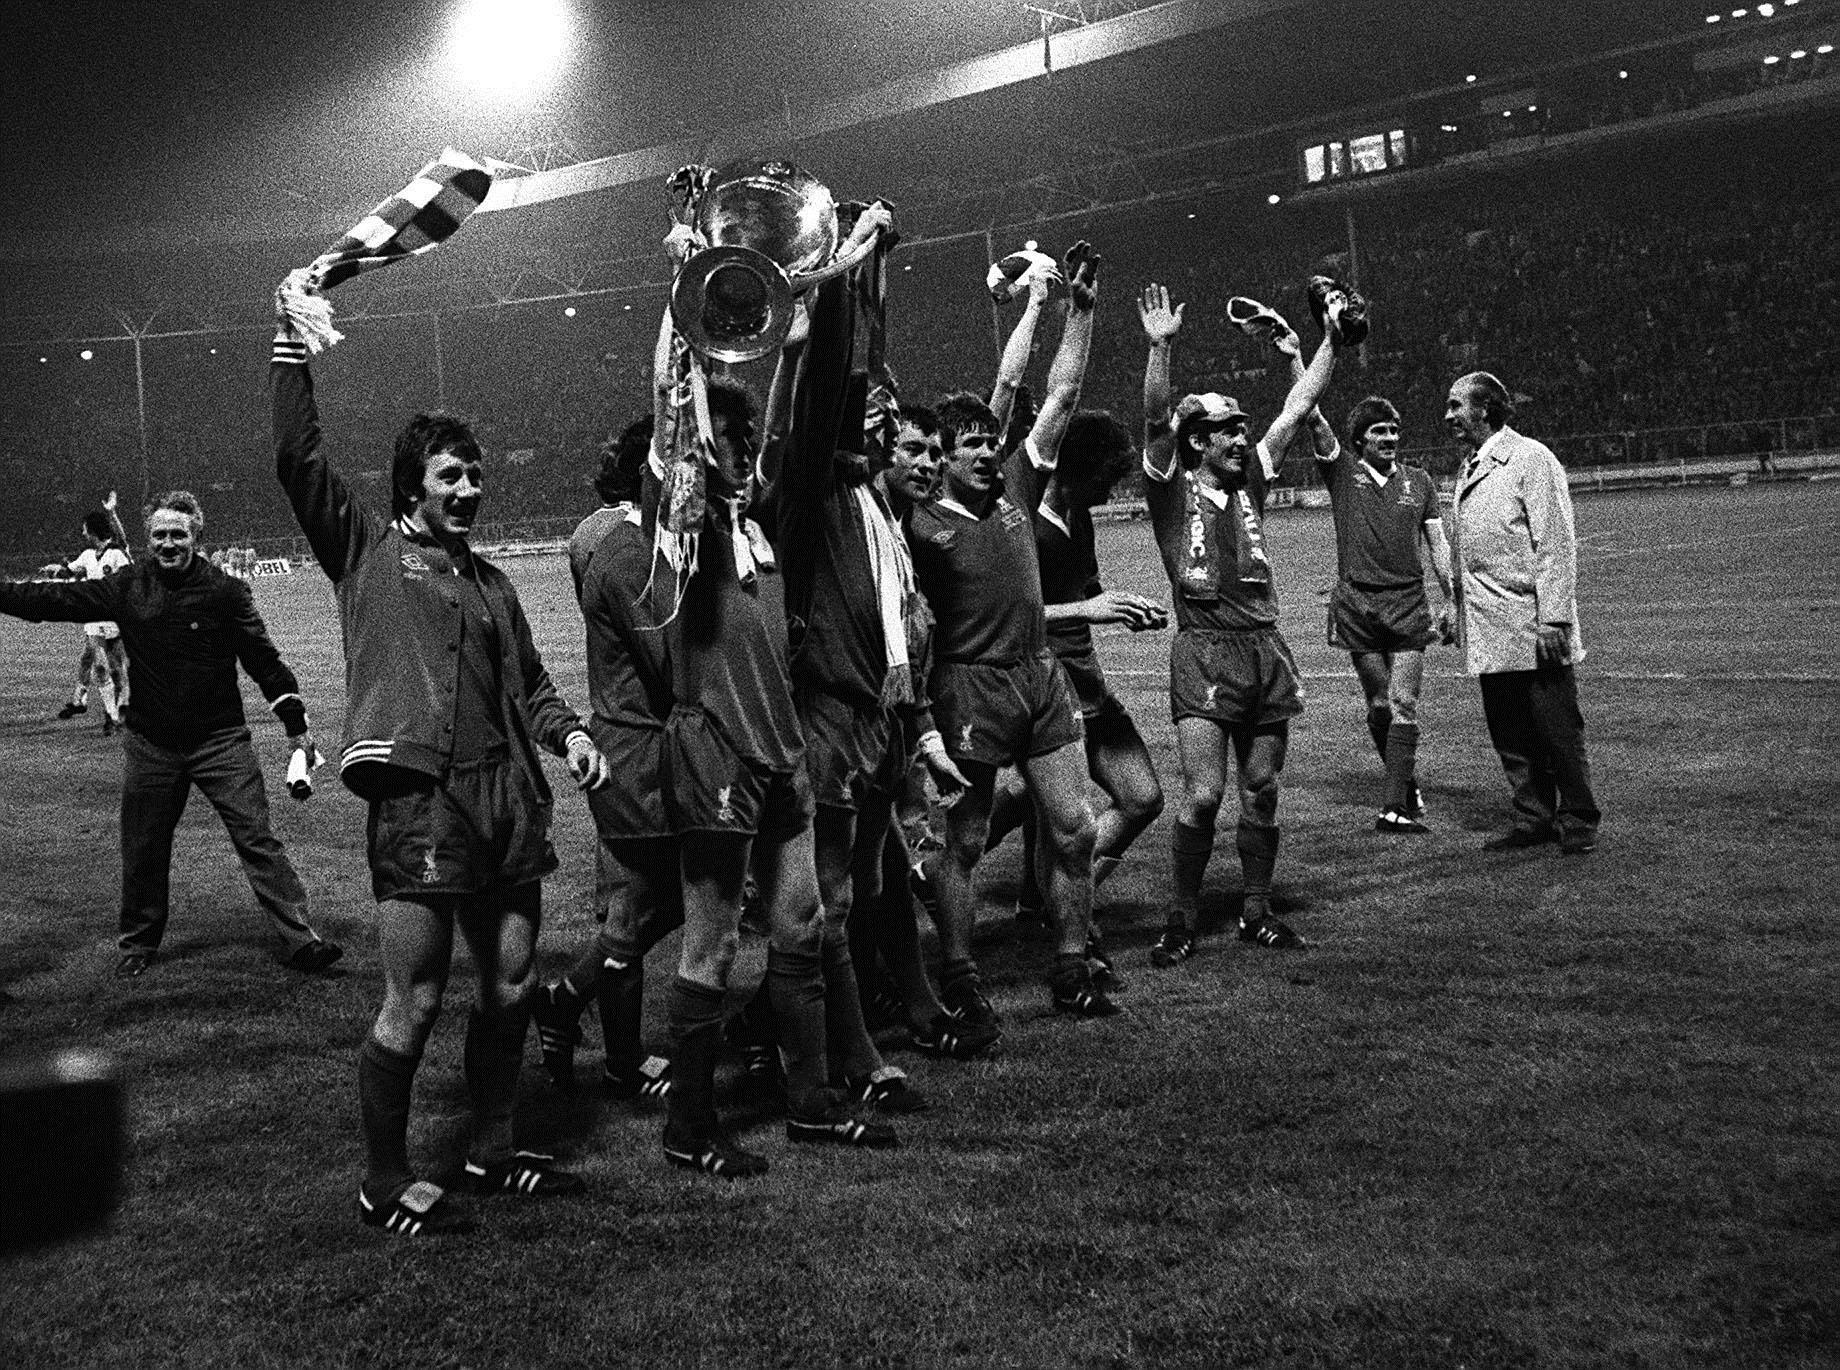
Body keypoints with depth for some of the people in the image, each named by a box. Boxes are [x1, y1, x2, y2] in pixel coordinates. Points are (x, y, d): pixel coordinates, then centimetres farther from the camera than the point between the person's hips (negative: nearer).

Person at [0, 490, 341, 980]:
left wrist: (296, 723, -2)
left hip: (220, 738, -3)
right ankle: (138, 943, 31)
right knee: (142, 848, 12)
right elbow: (56, 600, 6)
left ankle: (300, 939, -4)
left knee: (257, 838, -6)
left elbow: (263, 658, -2)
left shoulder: (226, 592, -7)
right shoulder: (126, 587, 1)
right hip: (150, 743, 3)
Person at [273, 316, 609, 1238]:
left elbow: (526, 684, 22)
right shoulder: (366, 550, 6)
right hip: (417, 797, -6)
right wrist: (294, 344, -5)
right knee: (414, 1003, -2)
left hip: (508, 797, 6)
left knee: (511, 987, 12)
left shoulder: (488, 581, 21)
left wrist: (567, 732, 3)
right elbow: (296, 456, -5)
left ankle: (491, 1152, 29)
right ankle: (384, 1183, 14)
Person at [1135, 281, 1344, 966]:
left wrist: (1332, 337, 13)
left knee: (1261, 791, 9)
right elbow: (1155, 422, -16)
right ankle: (1182, 918, 5)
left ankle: (1256, 910, 21)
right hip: (1204, 650, -5)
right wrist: (1160, 348, -27)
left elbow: (1298, 407, 15)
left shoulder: (1249, 478, 13)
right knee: (1203, 794, -9)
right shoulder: (1172, 489, 0)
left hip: (1265, 649, 5)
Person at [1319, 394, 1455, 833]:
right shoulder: (1342, 471, 4)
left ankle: (1395, 808, -8)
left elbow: (1438, 544, 13)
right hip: (1356, 604, -1)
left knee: (1403, 707, -7)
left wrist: (1452, 600, 7)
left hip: (1408, 604, 1)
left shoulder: (1418, 481, 11)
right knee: (1379, 706, 5)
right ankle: (1408, 785, 25)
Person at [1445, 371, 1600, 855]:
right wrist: (1456, 609, 16)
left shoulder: (1531, 459, -7)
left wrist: (1554, 618, -17)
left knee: (1557, 728, 0)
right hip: (1489, 632, 7)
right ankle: (1533, 819, 19)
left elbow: (1556, 544, -12)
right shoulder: (1469, 470, 16)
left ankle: (1578, 822, 10)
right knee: (1510, 733, 10)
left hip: (1532, 626, -7)